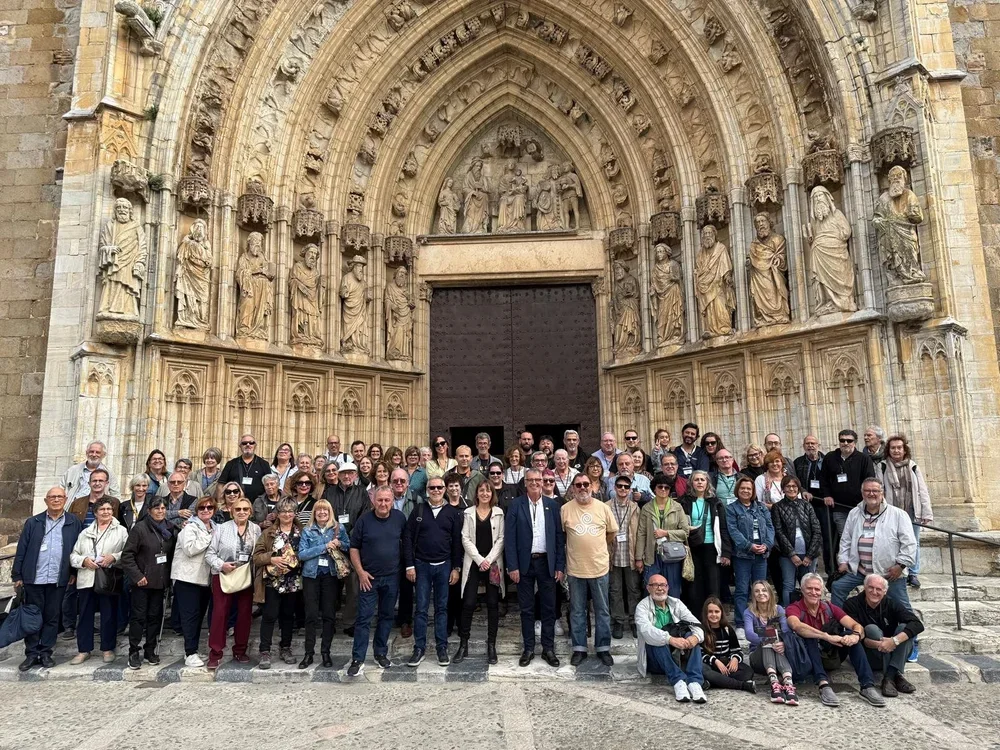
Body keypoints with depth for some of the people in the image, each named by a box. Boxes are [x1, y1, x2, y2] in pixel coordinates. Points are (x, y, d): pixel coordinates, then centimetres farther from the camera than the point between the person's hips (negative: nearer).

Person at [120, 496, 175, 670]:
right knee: (139, 616, 0)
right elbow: (127, 555, -10)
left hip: (160, 581, 5)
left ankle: (150, 650, 20)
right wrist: (137, 576, -14)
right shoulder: (140, 528, -8)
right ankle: (134, 652, 11)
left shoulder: (168, 529, 8)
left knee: (155, 616, 9)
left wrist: (168, 575, 4)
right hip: (142, 581, -5)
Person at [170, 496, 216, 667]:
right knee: (190, 615, -7)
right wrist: (209, 538, -17)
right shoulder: (190, 527, -8)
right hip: (188, 577, -7)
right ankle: (190, 653, -5)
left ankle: (192, 650, 18)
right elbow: (190, 549, -21)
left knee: (199, 615, 10)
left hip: (205, 578, 7)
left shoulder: (214, 528, 15)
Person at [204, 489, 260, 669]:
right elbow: (209, 554, -4)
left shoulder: (256, 529, 2)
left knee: (244, 614, 9)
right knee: (220, 613, -3)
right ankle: (215, 654, 6)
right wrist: (221, 565, -18)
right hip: (223, 576, -2)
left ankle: (240, 651, 22)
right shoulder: (221, 528, -3)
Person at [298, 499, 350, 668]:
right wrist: (324, 547, -16)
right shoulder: (307, 531, 1)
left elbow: (349, 547, 8)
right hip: (311, 575, 0)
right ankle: (309, 653, 13)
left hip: (331, 575, 1)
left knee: (329, 614, 4)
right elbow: (302, 554, -8)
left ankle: (326, 652, 16)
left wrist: (339, 545, -13)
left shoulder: (339, 528, 3)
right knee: (311, 615, 2)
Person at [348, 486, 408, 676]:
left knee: (386, 616, 13)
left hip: (392, 577, 2)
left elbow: (406, 541, 11)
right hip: (369, 577, -2)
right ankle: (357, 659, 4)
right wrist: (360, 571, -9)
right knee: (364, 618, -2)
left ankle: (381, 653, 27)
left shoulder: (400, 518, -3)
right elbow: (354, 548, -1)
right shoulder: (364, 520, -7)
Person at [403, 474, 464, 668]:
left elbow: (457, 541, 2)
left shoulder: (453, 512, 1)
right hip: (422, 565, 0)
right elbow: (408, 538, 0)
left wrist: (456, 568, -1)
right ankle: (419, 648, 13)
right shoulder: (418, 510, 0)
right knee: (421, 608, 4)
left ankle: (442, 648, 17)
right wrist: (409, 565, -4)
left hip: (444, 565, 0)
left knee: (442, 608, 8)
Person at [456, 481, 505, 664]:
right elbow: (465, 539, -1)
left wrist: (489, 560, -11)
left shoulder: (499, 512, 4)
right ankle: (463, 645, 8)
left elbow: (501, 539, 0)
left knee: (493, 604, 3)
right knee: (468, 603, -3)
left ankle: (491, 645, 13)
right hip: (473, 563, 0)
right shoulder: (468, 513, 5)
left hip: (493, 564, 0)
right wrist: (480, 559, -11)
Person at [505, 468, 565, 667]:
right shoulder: (516, 505, -3)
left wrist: (560, 566, -1)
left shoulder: (552, 505, 2)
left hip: (547, 562, 1)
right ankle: (528, 648, 21)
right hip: (525, 563, -1)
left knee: (549, 607, 8)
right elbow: (509, 537, -4)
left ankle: (548, 648, 21)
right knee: (526, 608, 8)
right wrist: (512, 566, -9)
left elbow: (559, 537, 3)